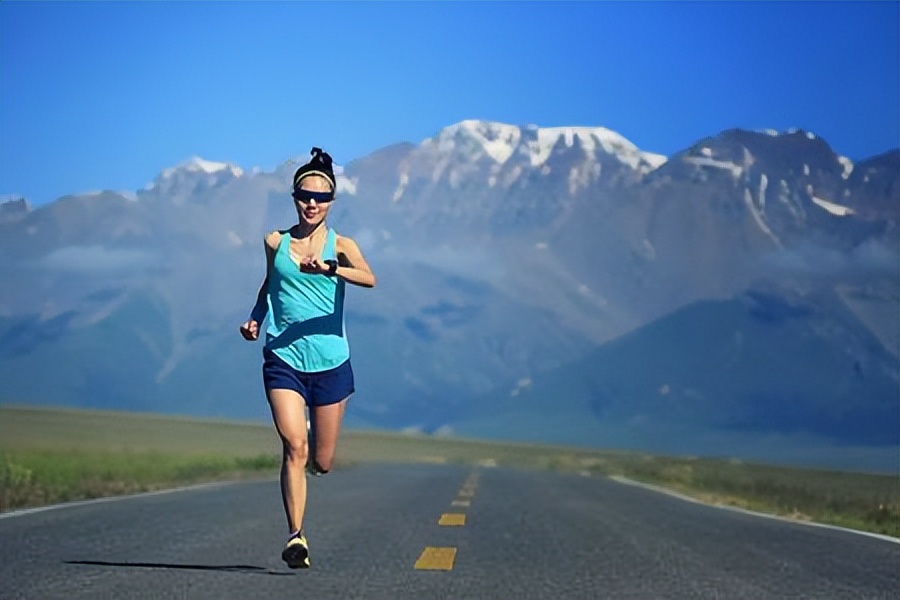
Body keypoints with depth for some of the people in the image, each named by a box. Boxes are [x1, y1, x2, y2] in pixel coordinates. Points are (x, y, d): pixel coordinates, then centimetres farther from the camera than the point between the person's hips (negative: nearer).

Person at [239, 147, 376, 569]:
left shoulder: (340, 245, -1)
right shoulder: (275, 243, 6)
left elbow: (369, 278, -22)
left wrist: (328, 268, -39)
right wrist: (255, 318, 7)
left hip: (331, 363, 0)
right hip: (283, 360, 0)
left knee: (321, 463, 8)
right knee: (294, 447, -18)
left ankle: (310, 452, 44)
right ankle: (296, 535, -15)